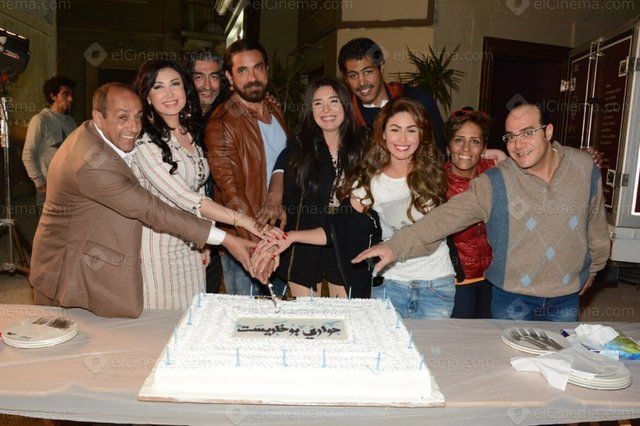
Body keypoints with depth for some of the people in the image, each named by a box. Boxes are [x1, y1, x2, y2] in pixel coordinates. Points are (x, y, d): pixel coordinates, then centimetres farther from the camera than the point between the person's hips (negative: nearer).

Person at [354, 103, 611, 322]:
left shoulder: (585, 168, -5)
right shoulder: (494, 183, -15)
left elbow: (596, 223, 9)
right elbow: (447, 216, -25)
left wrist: (593, 267, 21)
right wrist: (396, 246, -36)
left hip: (567, 296, 3)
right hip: (513, 298, -2)